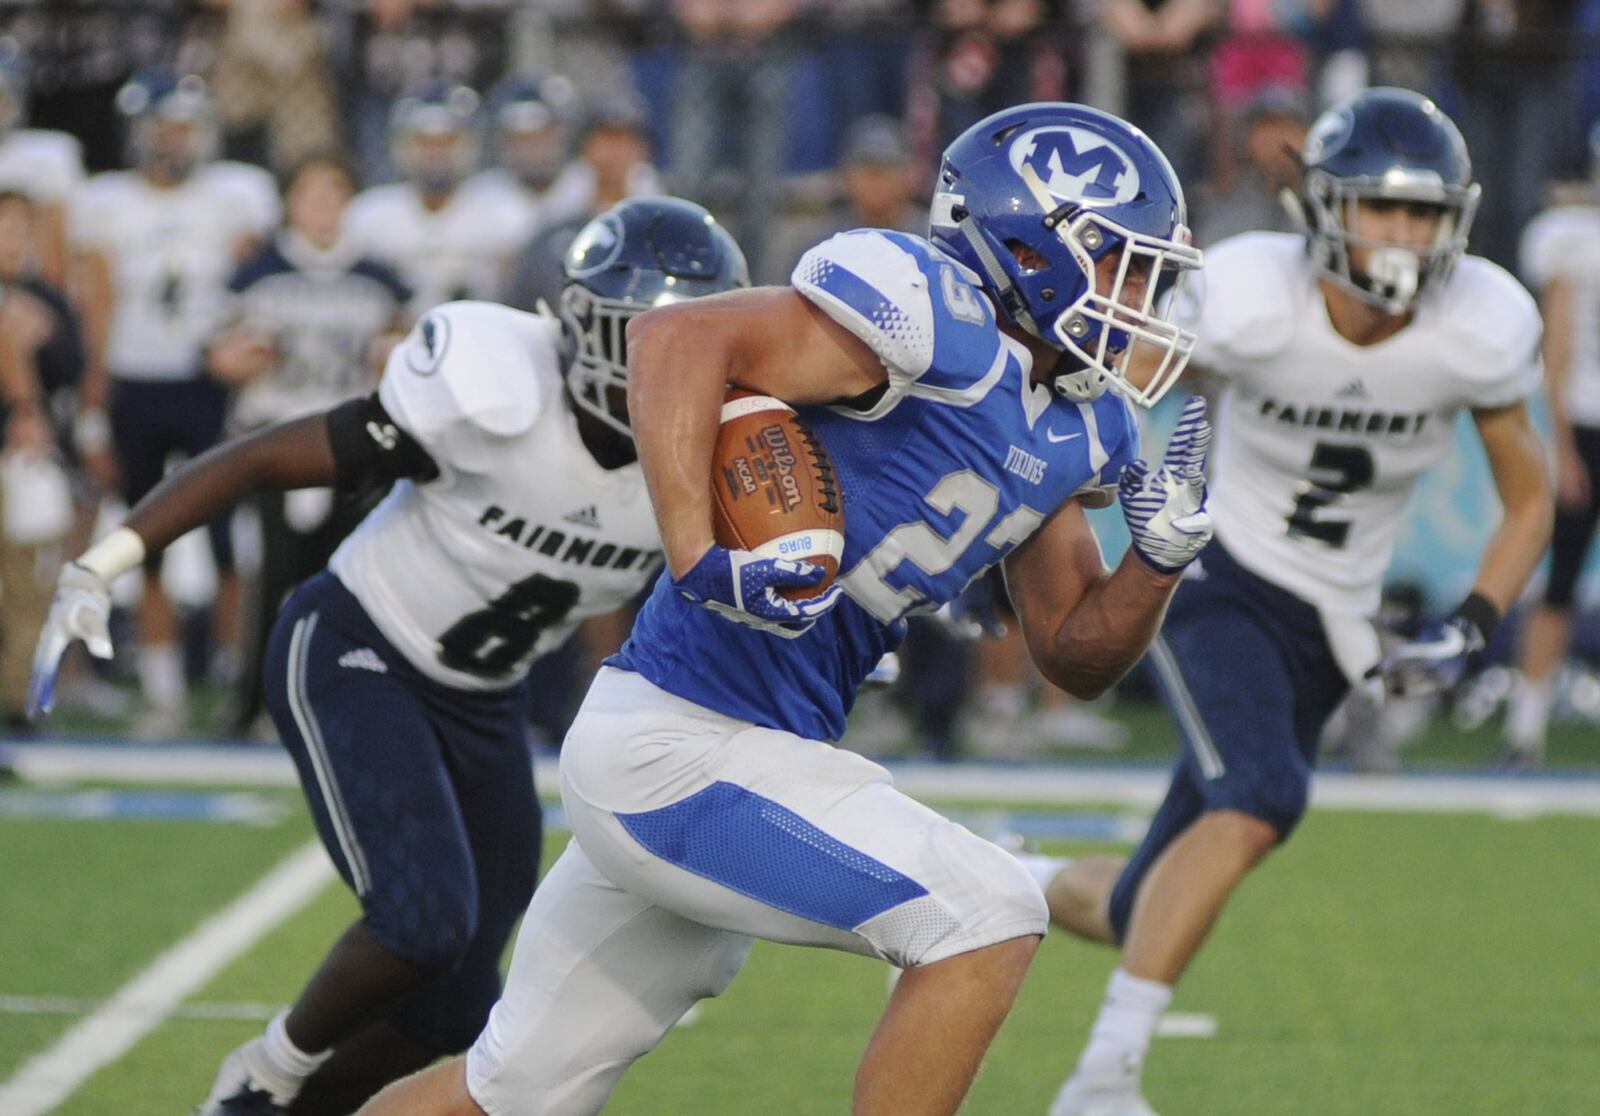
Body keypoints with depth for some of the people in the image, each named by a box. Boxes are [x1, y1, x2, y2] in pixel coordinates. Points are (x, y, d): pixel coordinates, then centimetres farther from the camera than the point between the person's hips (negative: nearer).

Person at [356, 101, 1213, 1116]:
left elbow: (1077, 656, 18)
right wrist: (701, 562, -33)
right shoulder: (933, 318, -16)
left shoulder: (1076, 429, 12)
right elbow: (679, 337, -24)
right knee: (986, 921, -14)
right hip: (677, 755, -10)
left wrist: (1166, 550, 0)